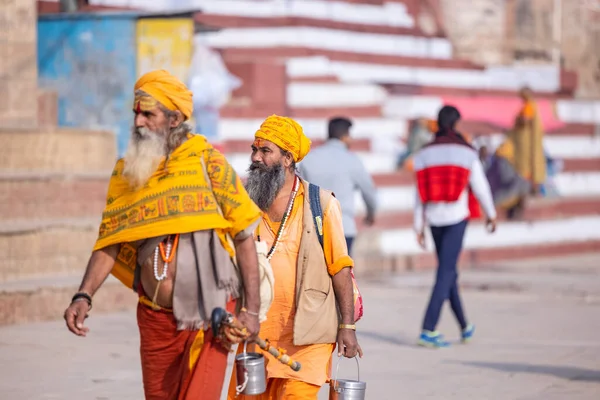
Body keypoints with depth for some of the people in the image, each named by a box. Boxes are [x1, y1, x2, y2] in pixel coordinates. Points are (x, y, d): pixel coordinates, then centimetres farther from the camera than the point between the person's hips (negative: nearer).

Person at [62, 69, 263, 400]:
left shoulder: (208, 162, -6)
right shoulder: (125, 172, 5)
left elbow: (244, 237, -5)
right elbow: (109, 242, 6)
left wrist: (252, 310, -9)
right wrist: (84, 295, -10)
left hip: (208, 313, -4)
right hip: (155, 317, 4)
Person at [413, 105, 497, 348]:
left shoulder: (424, 153, 4)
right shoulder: (467, 152, -5)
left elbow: (420, 194, 4)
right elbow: (480, 187, -1)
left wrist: (419, 227, 9)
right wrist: (491, 214, 13)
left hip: (434, 219, 4)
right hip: (457, 218, -4)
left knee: (448, 271, 16)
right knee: (445, 271, -6)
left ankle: (465, 327, 28)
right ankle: (428, 330, -16)